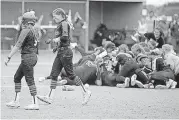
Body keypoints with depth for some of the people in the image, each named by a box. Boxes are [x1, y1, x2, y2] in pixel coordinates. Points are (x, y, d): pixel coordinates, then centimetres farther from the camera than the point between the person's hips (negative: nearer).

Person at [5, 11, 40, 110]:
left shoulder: (26, 31, -13)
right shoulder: (33, 31, 14)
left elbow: (18, 45, -17)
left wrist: (9, 57, -16)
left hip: (27, 57, -10)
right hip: (33, 57, 10)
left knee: (29, 80, -6)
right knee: (17, 77, 15)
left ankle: (35, 103, -5)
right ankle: (16, 101, 14)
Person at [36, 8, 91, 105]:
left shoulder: (64, 24, -12)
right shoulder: (61, 24, 16)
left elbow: (65, 37, -25)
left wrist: (55, 39, -14)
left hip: (65, 52, -10)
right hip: (60, 52, 10)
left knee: (70, 74, -3)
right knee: (54, 74, 3)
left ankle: (85, 92, 8)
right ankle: (50, 97, 1)